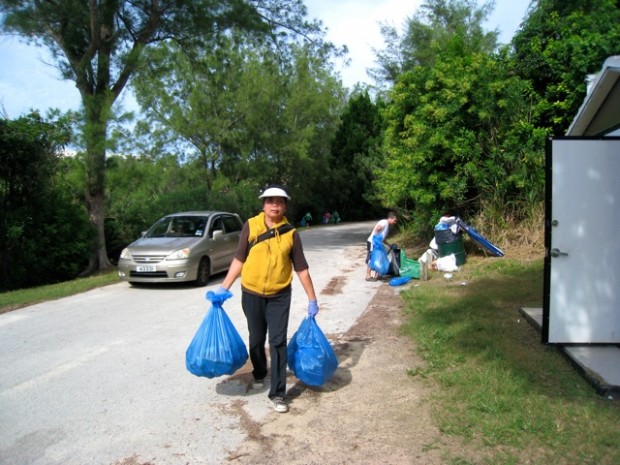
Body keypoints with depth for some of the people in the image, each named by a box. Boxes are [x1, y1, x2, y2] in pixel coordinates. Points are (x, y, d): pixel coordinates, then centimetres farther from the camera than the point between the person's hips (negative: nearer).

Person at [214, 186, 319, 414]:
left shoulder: (291, 233, -5)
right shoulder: (250, 226, -6)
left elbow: (301, 268, -1)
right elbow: (239, 259, 0)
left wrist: (312, 299, 0)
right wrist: (224, 287, -4)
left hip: (279, 296, -1)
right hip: (251, 294, 1)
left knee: (278, 343, -3)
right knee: (256, 340, 16)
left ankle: (277, 393, 7)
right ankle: (259, 374, 43)